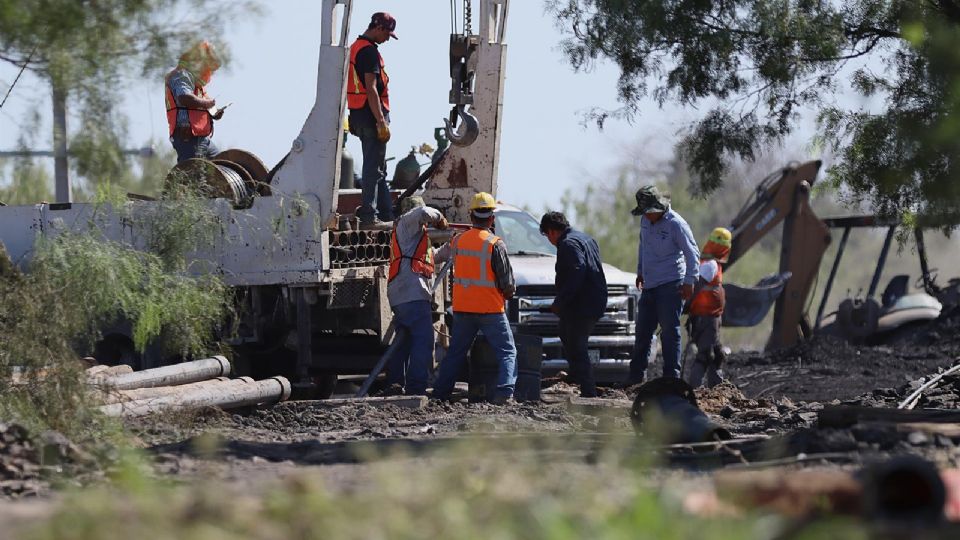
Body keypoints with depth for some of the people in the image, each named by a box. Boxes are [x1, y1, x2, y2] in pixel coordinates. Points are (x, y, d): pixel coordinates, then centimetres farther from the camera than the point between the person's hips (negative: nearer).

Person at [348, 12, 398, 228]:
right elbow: (371, 89, -21)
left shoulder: (355, 47, 16)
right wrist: (381, 122, -21)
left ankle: (386, 213, 20)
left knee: (379, 168, 15)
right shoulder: (369, 51, -15)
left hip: (358, 114, 10)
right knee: (373, 168, -6)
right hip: (371, 115, -10)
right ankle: (369, 217, -5)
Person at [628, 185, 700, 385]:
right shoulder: (645, 221, 7)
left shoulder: (676, 224, -14)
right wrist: (640, 272, 27)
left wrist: (689, 281, -14)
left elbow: (692, 254, -10)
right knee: (643, 331, 11)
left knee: (670, 331, -7)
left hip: (670, 285, -7)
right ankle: (636, 376, 20)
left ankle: (672, 376, -5)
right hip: (649, 286, 7)